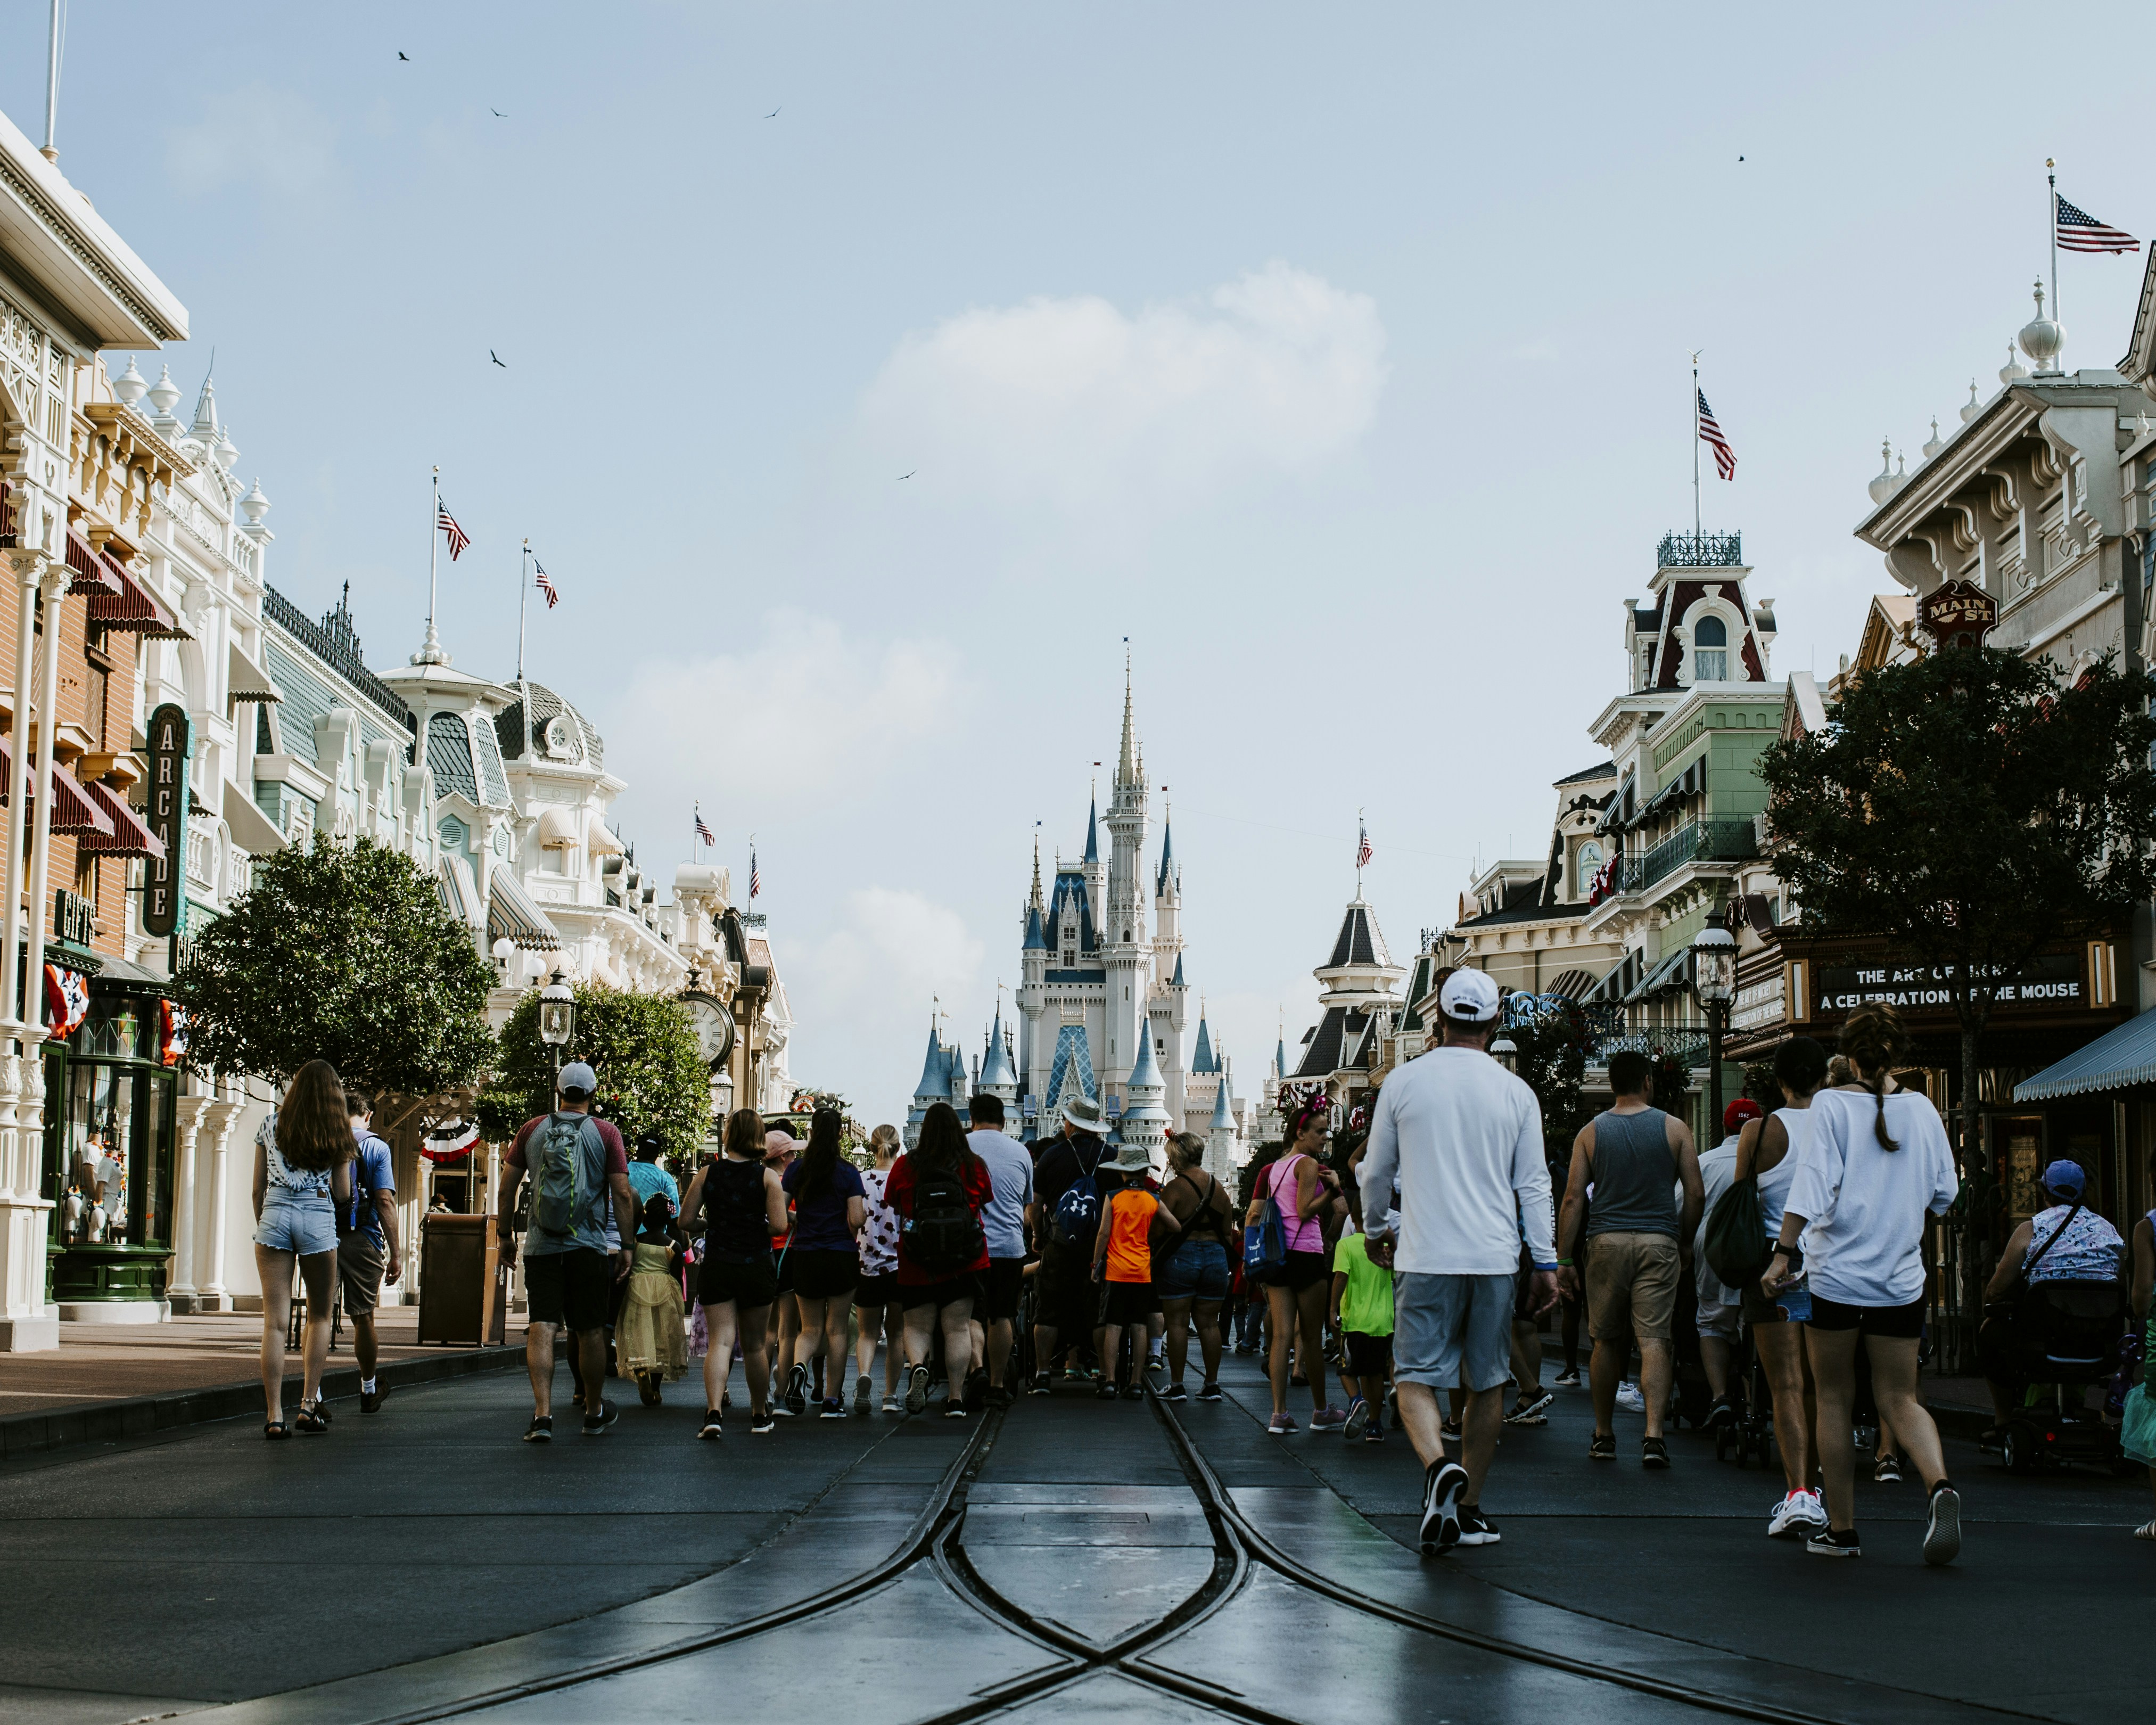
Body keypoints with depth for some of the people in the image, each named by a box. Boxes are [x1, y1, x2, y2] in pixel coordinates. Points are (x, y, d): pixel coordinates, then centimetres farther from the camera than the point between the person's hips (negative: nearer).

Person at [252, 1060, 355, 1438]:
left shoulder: (272, 1124, 9)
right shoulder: (337, 1132, 6)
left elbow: (258, 1187, 10)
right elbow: (343, 1194, 5)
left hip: (274, 1214, 1)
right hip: (319, 1219, -1)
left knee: (275, 1320, -2)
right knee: (319, 1315, 15)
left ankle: (274, 1415, -7)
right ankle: (309, 1405, 8)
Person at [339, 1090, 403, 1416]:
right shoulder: (376, 1148, -1)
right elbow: (385, 1201, -7)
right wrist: (395, 1252, -4)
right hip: (362, 1240, -1)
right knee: (363, 1317, 12)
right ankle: (369, 1391, 28)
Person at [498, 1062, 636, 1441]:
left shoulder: (532, 1130, 5)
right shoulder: (605, 1133, -1)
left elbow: (507, 1188, 7)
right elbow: (623, 1195, -4)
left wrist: (506, 1235, 17)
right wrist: (627, 1246, 3)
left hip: (541, 1247, 1)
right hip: (588, 1247, -1)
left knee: (541, 1329, -3)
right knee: (590, 1331, 10)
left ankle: (542, 1414, -15)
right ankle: (594, 1413, 24)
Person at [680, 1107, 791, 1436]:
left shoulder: (707, 1173, -1)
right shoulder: (767, 1175, -5)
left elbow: (686, 1220, -2)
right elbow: (779, 1225, -13)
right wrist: (756, 1227, 8)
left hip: (715, 1269, 0)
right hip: (757, 1267, 0)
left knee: (720, 1341, -4)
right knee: (754, 1345, 14)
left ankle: (714, 1412, -24)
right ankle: (760, 1417, 27)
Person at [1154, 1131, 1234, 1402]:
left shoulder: (1174, 1188, -10)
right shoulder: (1219, 1188, 8)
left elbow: (1158, 1230, -13)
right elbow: (1227, 1232, 12)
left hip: (1179, 1257, -5)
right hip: (1215, 1256, 5)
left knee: (1177, 1323, 0)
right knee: (1209, 1324, 9)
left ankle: (1176, 1385, 0)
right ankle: (1212, 1385, 11)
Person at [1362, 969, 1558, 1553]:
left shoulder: (1403, 1083, 1)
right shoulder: (1516, 1093, 3)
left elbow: (1376, 1172, 10)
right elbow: (1533, 1184, 4)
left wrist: (1379, 1227, 28)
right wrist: (1546, 1263, 10)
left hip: (1425, 1257, -2)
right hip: (1495, 1258, 2)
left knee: (1415, 1376, 1)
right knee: (1487, 1383, 13)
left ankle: (1438, 1466, -27)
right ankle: (1469, 1509, 16)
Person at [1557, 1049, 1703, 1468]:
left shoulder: (1590, 1132, 5)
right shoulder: (1674, 1129, 3)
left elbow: (1573, 1198, 1)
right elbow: (1695, 1194, 3)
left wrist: (1565, 1258, 4)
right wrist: (1686, 1243, 17)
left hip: (1607, 1241, 1)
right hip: (1659, 1243, -1)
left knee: (1607, 1342, 11)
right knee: (1654, 1339, -3)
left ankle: (1604, 1435, 18)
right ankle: (1654, 1436, -14)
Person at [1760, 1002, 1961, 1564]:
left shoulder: (1831, 1105, -9)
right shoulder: (1922, 1110, 2)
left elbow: (1811, 1186, -17)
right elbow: (1944, 1192, 9)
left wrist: (1783, 1253, -16)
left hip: (1836, 1273, -3)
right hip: (1901, 1278, 3)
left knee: (1834, 1398, 10)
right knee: (1900, 1398, 9)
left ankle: (1841, 1528, 13)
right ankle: (1940, 1485, -19)